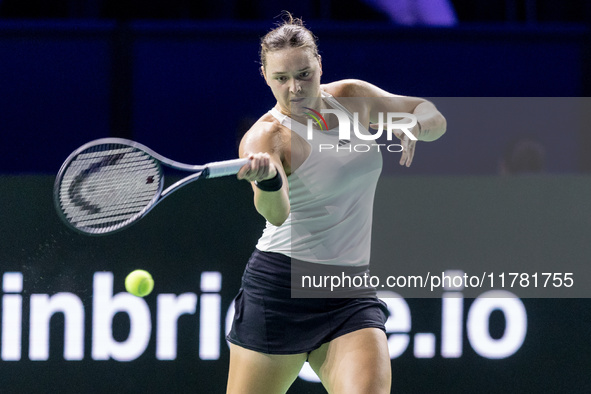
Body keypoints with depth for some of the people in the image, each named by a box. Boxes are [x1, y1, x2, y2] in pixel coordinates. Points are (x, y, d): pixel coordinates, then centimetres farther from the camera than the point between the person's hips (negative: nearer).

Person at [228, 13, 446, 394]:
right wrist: (267, 177, -55)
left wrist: (413, 125, -12)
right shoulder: (265, 136, -13)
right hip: (281, 287, -4)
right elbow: (276, 213, -31)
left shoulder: (352, 99, 5)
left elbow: (435, 119, 12)